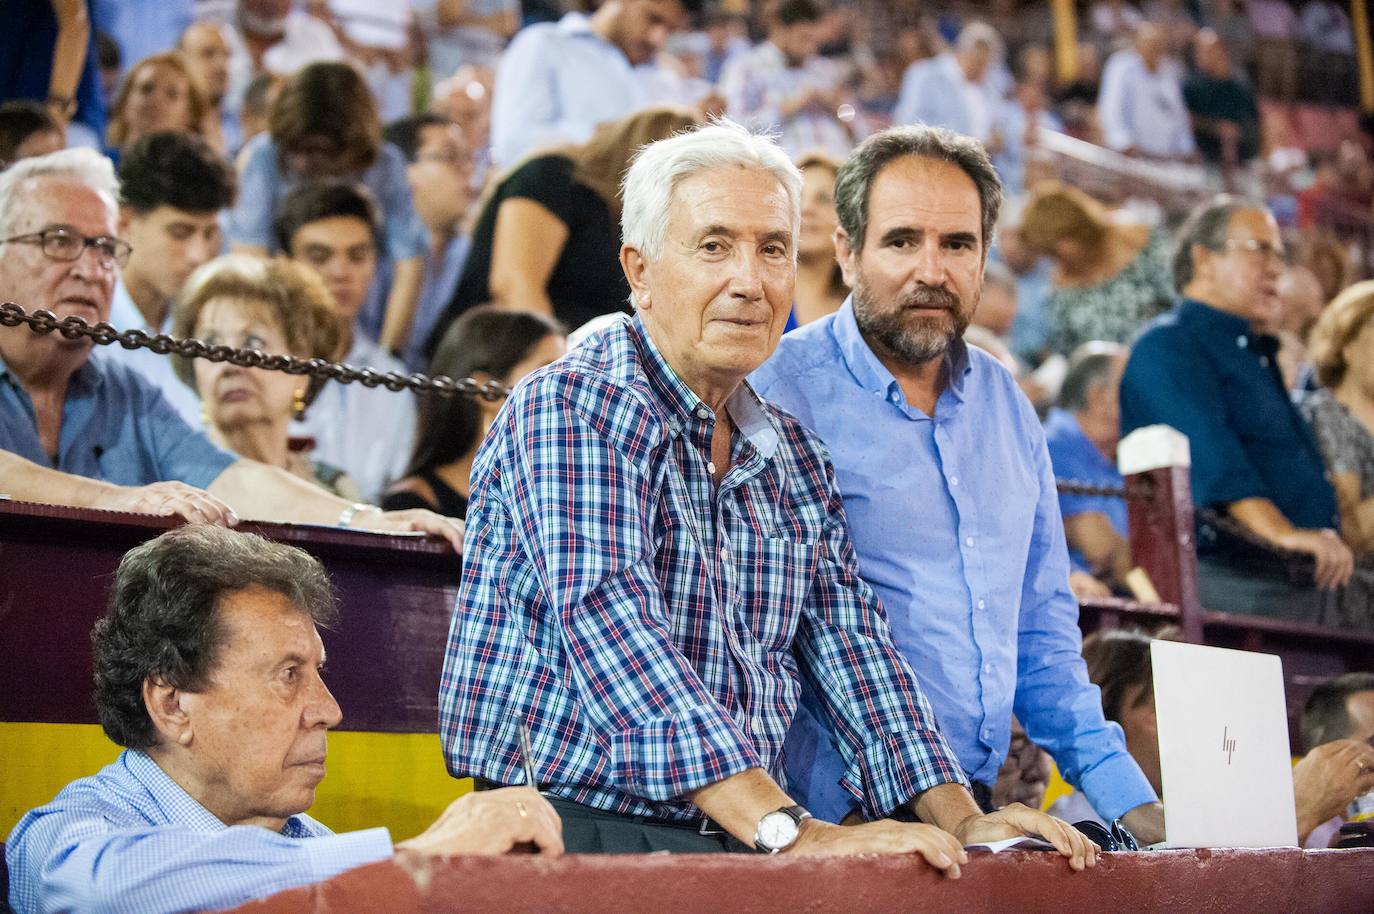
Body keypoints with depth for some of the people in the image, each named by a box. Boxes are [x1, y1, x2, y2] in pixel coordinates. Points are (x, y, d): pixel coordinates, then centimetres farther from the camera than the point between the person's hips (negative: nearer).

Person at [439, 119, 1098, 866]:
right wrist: (789, 829, -28)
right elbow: (610, 624, -20)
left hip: (727, 848, 7)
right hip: (575, 827, -6)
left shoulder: (794, 456, 15)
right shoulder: (569, 408, -8)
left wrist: (957, 817, -2)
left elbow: (846, 640, 13)